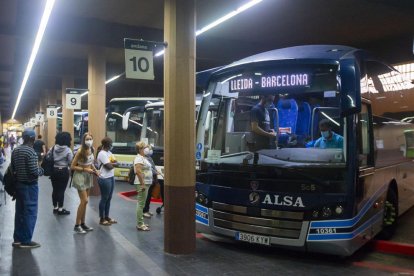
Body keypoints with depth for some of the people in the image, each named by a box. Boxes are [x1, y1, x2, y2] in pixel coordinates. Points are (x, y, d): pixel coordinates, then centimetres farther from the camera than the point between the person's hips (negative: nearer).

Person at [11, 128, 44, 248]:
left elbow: (13, 168, 12)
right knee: (30, 213, 1)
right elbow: (34, 172, -23)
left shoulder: (15, 151, 6)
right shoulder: (30, 151, -19)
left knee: (19, 212, 15)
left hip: (18, 184, 8)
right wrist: (41, 169, -4)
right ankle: (26, 241, 8)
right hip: (30, 186, -8)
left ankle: (17, 238, 23)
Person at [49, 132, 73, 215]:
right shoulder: (68, 150, -13)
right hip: (63, 172, -5)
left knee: (55, 189, 13)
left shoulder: (53, 148, 1)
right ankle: (60, 209, 10)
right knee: (61, 190, 3)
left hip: (54, 171, 5)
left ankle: (55, 207, 24)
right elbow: (71, 163, -14)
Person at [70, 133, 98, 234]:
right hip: (80, 176, -7)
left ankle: (82, 223, 23)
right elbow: (72, 166, -15)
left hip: (88, 176, 7)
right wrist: (85, 169, -19)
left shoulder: (91, 150, 1)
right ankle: (77, 225, 3)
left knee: (84, 201, 13)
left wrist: (95, 170, 2)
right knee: (84, 201, -9)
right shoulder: (80, 151, -18)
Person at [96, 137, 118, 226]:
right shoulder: (102, 154, -16)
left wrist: (111, 163, -10)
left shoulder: (109, 152, 13)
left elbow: (116, 162, 9)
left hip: (111, 177, 9)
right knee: (104, 199, 0)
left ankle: (107, 217, 25)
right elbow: (109, 166, -20)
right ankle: (102, 219, 11)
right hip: (105, 179, -9)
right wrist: (114, 164, 0)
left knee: (109, 198, 14)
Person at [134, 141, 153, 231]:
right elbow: (138, 171, -24)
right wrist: (142, 184, -25)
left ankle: (141, 223, 24)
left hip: (145, 183, 11)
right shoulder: (139, 158, -16)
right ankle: (140, 225, -1)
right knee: (141, 204, -6)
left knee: (141, 203, 15)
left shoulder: (143, 158, 15)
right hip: (142, 184, -11)